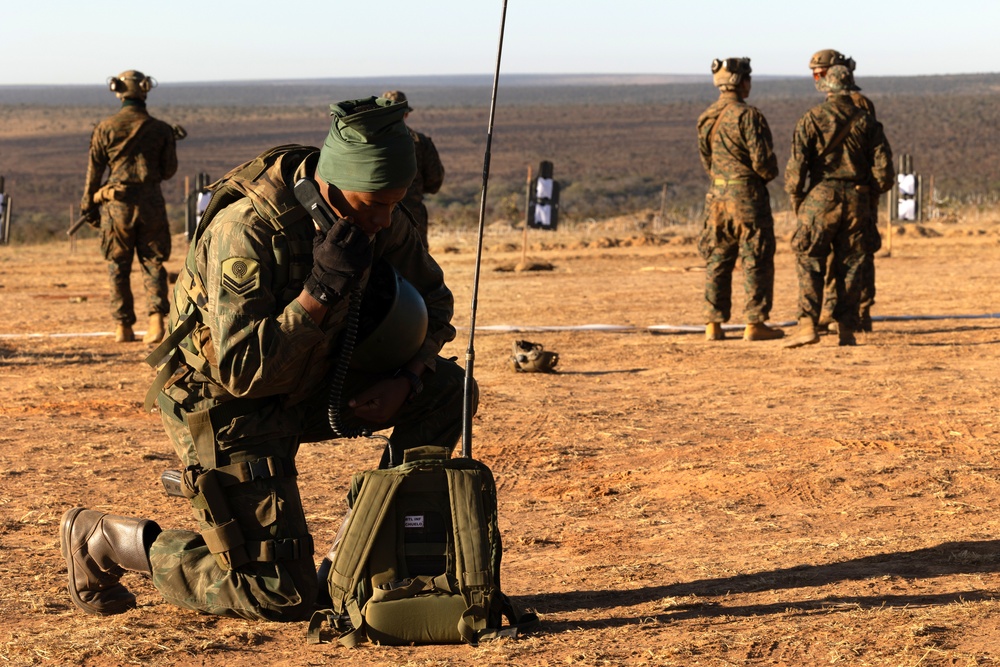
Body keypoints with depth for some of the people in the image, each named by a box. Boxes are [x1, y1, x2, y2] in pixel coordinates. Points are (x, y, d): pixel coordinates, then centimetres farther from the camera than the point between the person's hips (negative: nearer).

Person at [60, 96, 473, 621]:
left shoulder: (378, 218, -8)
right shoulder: (246, 230, -30)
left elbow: (433, 301, 9)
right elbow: (241, 370, -33)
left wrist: (405, 379, -10)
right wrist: (322, 290, -38)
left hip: (309, 388, 7)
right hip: (229, 409, -7)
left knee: (447, 388, -5)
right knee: (283, 597, -9)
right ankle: (102, 540, 6)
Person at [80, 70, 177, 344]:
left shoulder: (105, 128, -1)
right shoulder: (161, 129, 0)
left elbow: (94, 170, 3)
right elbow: (169, 170, 5)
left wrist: (88, 206, 12)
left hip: (116, 202, 0)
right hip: (150, 202, 0)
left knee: (118, 267, 10)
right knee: (152, 263, 6)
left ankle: (123, 327, 11)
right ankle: (156, 317, -11)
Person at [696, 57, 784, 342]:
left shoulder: (706, 119, 9)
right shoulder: (748, 116, -14)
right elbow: (762, 160, -16)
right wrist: (769, 174, 5)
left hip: (717, 196, 7)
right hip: (748, 195, -7)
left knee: (718, 261, 11)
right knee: (756, 262, 0)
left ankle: (714, 324, 10)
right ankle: (755, 324, -1)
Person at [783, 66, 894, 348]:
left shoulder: (812, 119, -2)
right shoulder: (866, 121, 7)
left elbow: (797, 164, -7)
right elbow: (883, 167, 4)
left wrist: (795, 198, 5)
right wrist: (874, 191, 22)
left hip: (821, 197, -3)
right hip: (857, 199, 3)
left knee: (809, 262, 0)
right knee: (850, 266, 8)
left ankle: (808, 324, -12)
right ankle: (847, 329, 5)